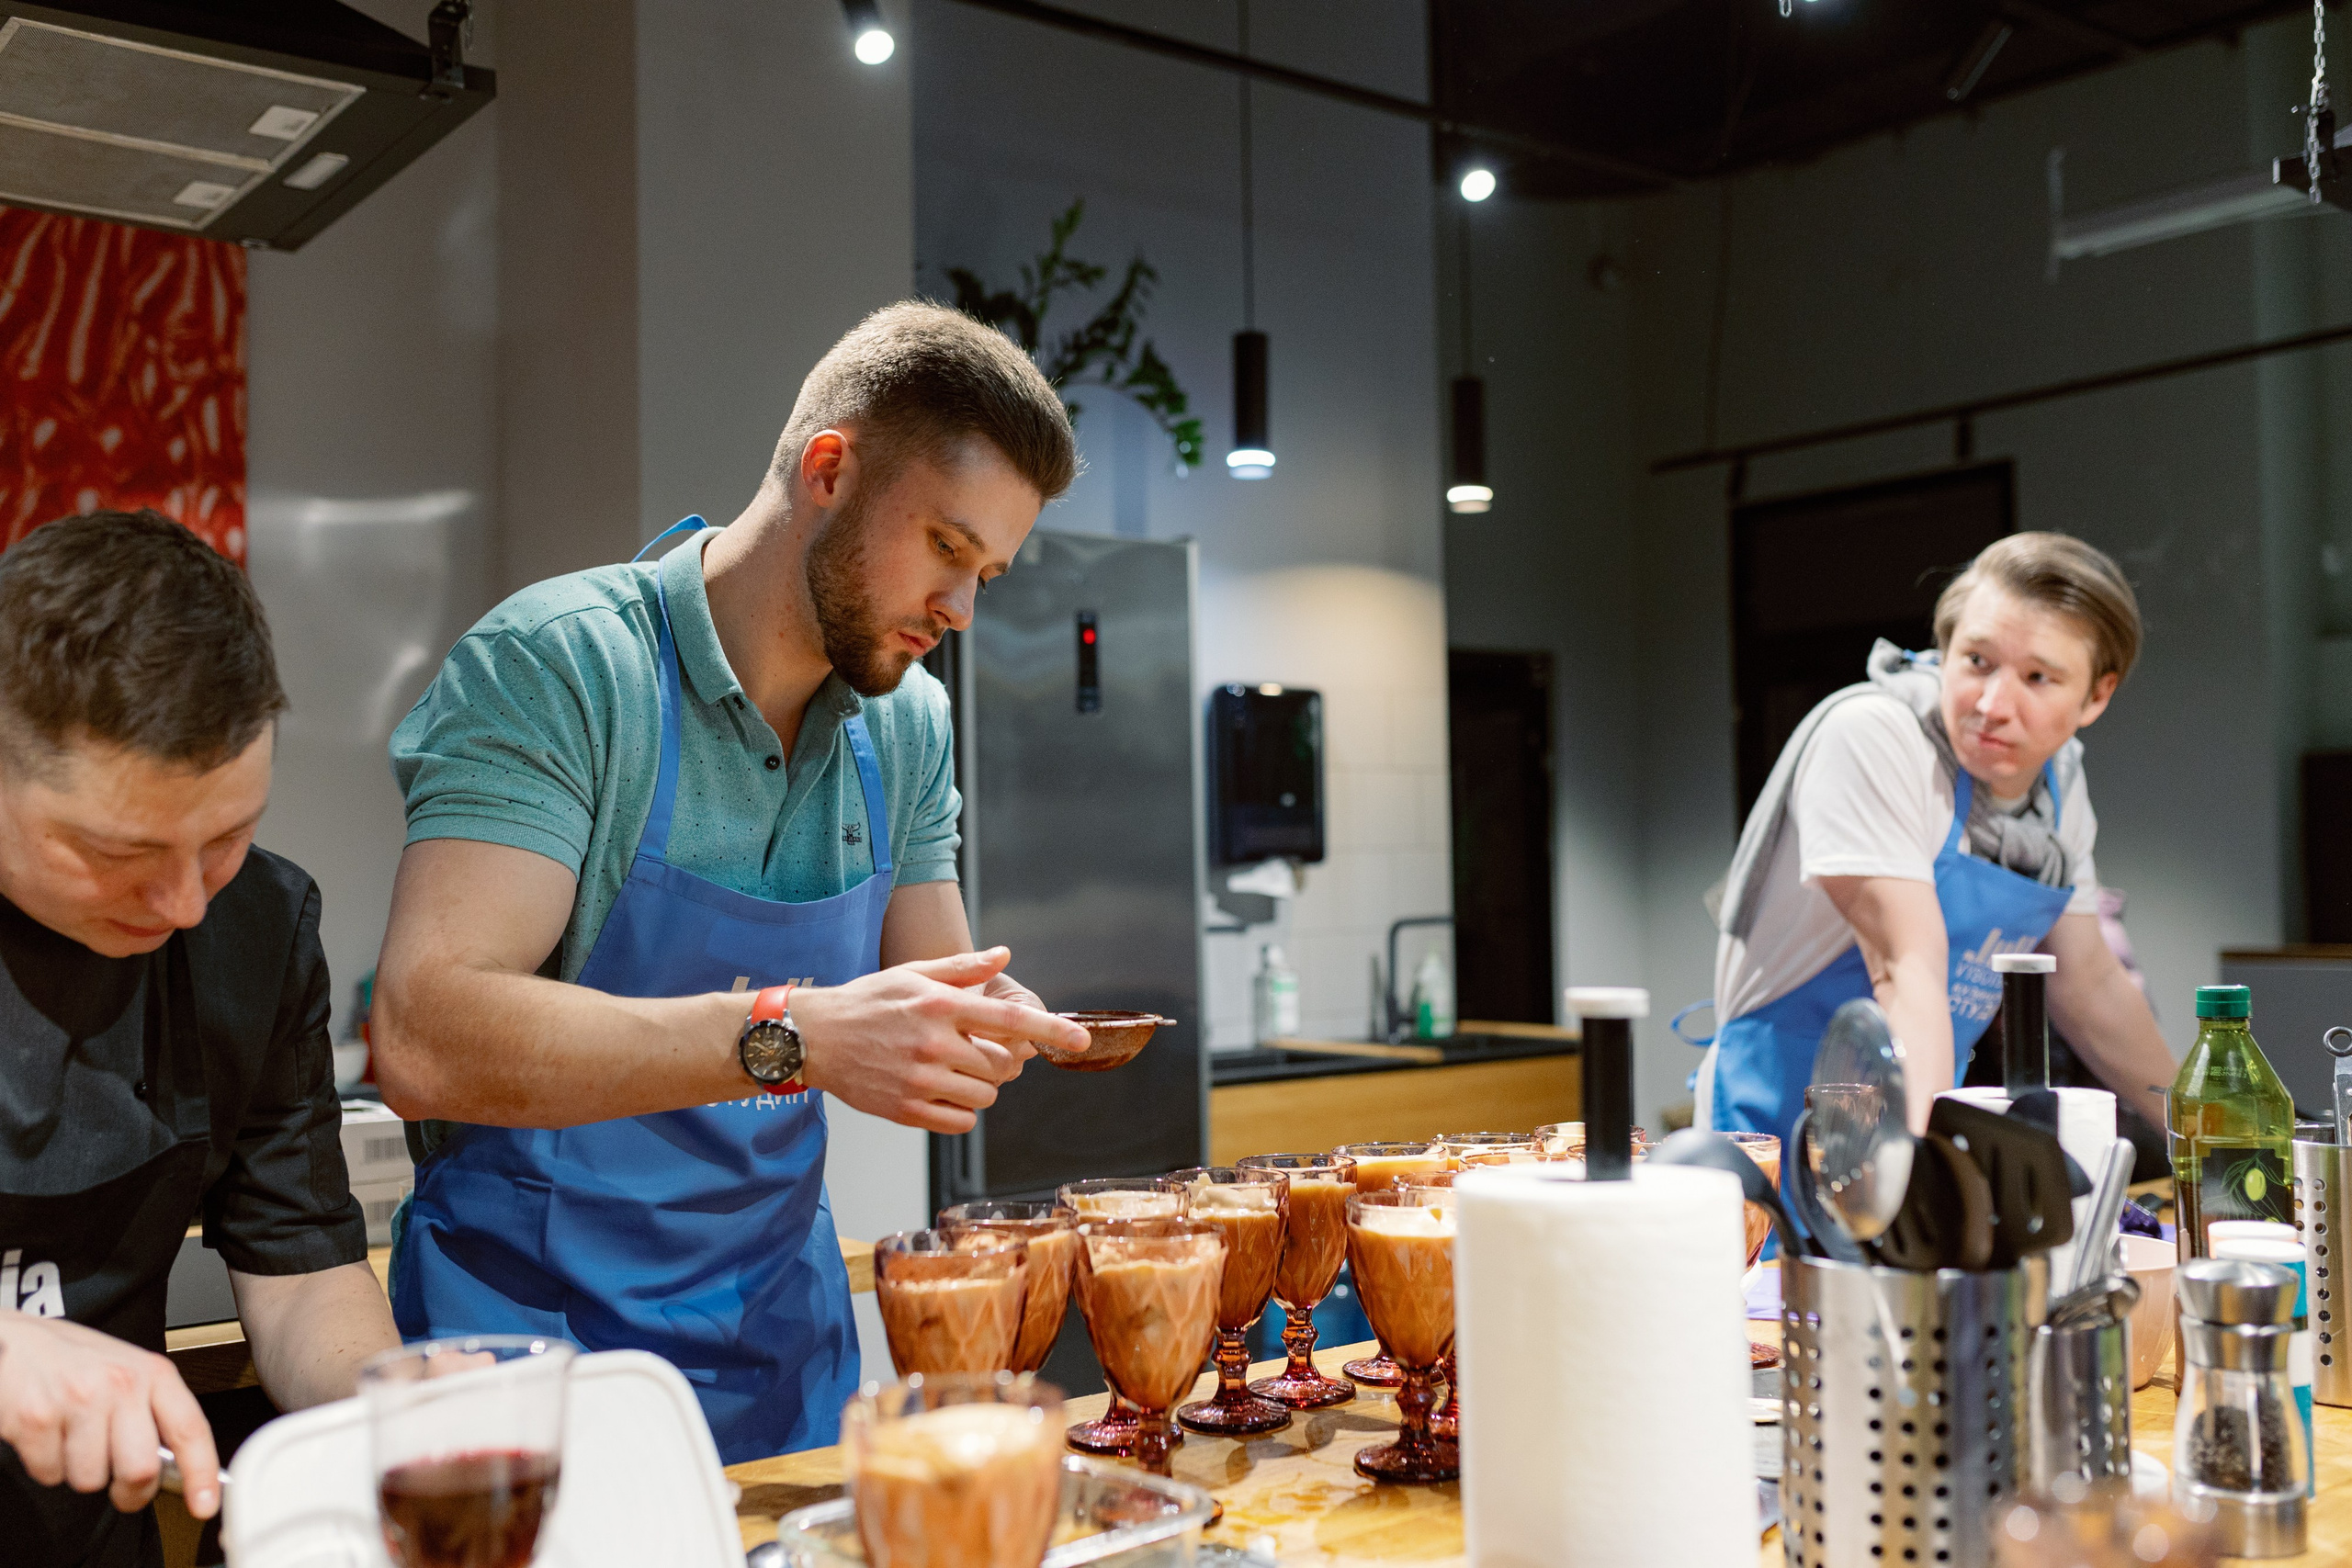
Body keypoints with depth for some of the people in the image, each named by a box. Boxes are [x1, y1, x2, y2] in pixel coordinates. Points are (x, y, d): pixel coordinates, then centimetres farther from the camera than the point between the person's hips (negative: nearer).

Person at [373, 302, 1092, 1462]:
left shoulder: (907, 724, 2)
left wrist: (989, 1024, -13)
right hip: (539, 1321, -6)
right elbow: (424, 1038, -28)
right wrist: (793, 1036, -36)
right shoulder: (554, 667, -18)